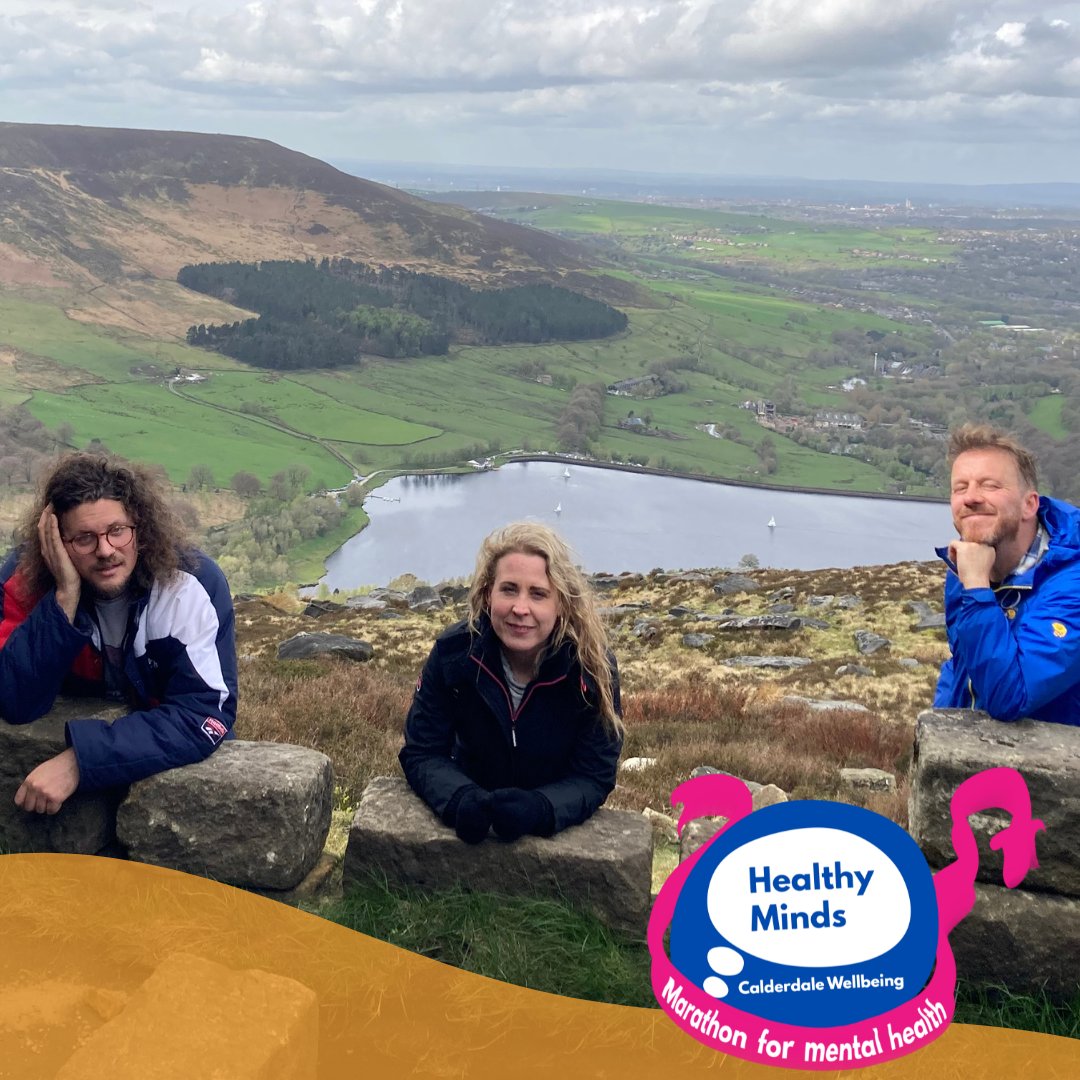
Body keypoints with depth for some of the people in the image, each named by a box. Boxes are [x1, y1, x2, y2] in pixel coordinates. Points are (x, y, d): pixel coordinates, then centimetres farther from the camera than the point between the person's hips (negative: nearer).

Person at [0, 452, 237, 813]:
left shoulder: (193, 585, -25)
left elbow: (203, 716, -30)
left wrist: (79, 760, -38)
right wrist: (65, 596, -34)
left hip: (175, 758, -1)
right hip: (66, 738, 1)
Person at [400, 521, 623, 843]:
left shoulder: (592, 667, -18)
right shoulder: (454, 652, -15)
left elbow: (594, 777, -13)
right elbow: (421, 753, -10)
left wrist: (538, 808, -32)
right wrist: (460, 800, -30)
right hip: (469, 834, 1)